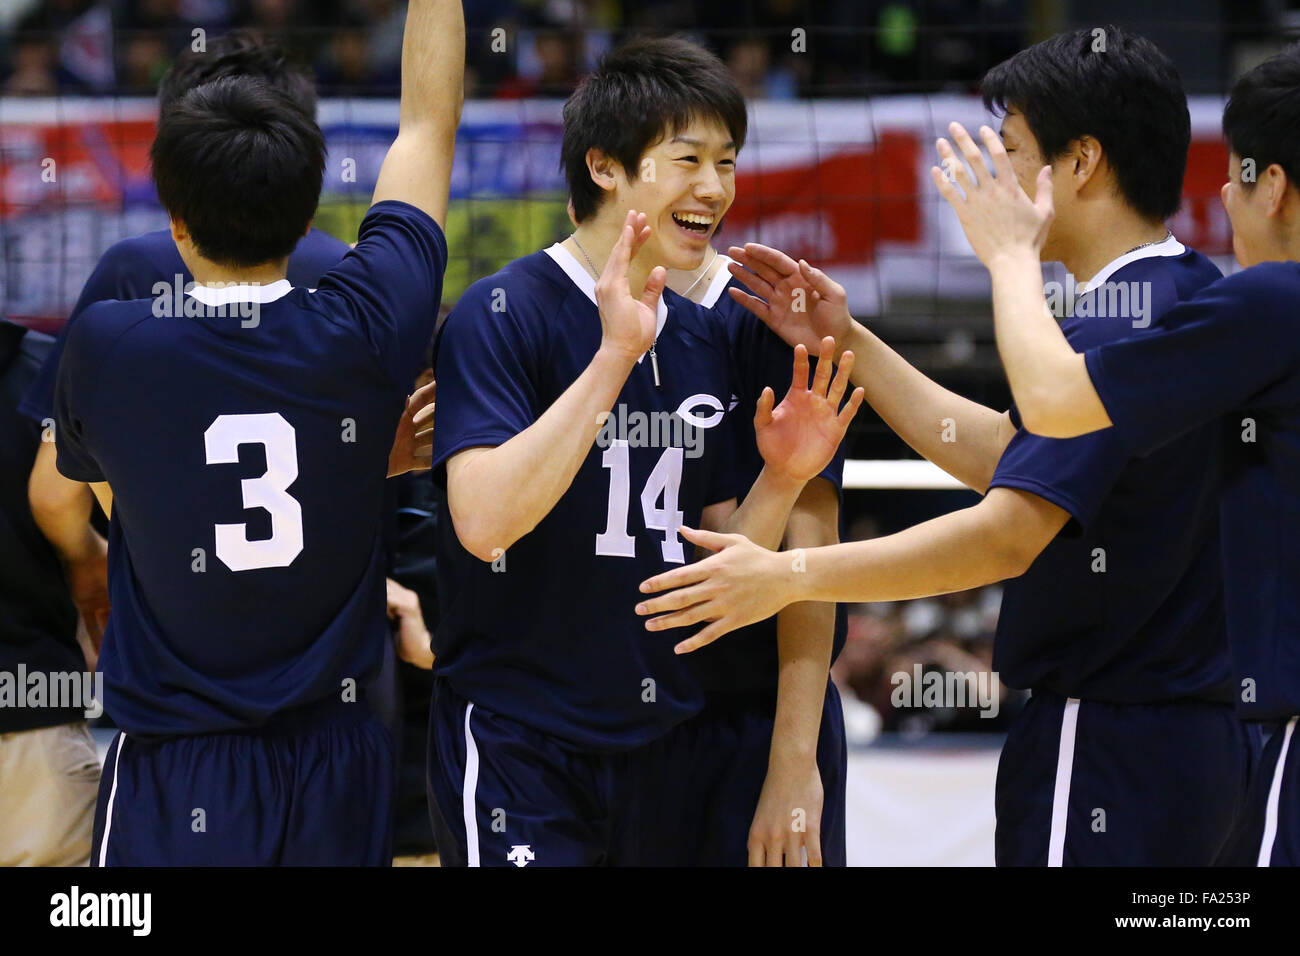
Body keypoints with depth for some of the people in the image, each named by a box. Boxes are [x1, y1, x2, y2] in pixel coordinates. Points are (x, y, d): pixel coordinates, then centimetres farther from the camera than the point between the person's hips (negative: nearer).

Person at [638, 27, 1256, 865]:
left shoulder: (1117, 328, -19)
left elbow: (1010, 531, -26)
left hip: (1107, 753, -10)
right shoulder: (1190, 296, 13)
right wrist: (848, 342, 19)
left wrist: (791, 575, -23)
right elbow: (999, 455, 20)